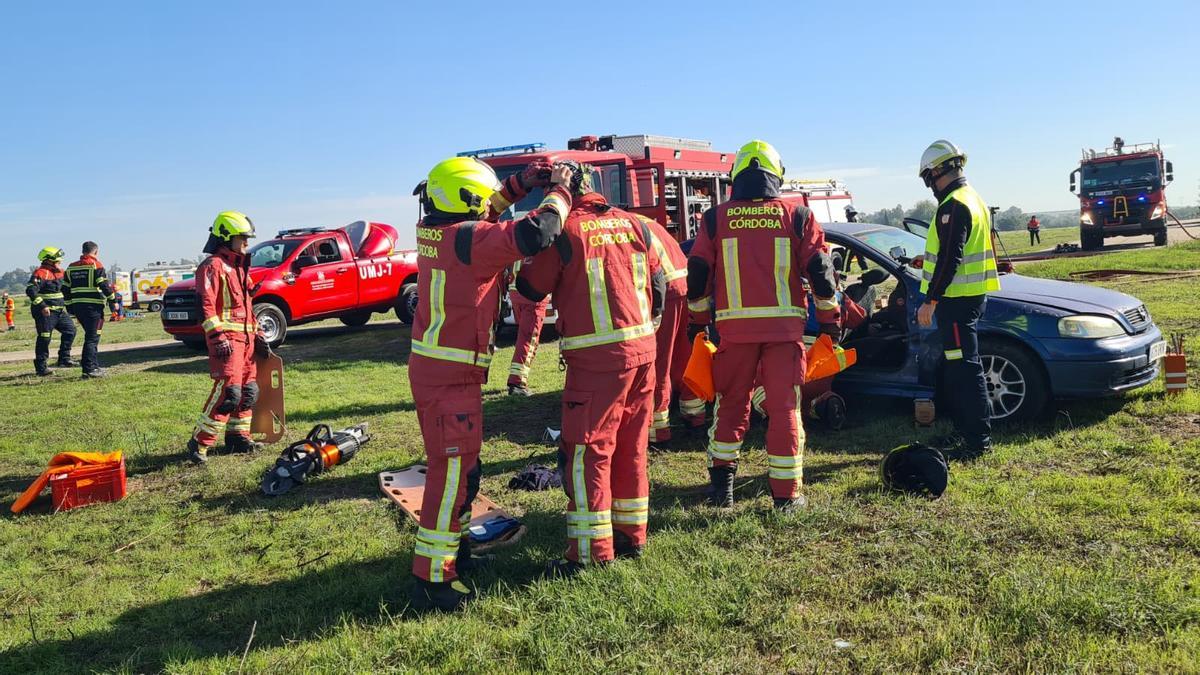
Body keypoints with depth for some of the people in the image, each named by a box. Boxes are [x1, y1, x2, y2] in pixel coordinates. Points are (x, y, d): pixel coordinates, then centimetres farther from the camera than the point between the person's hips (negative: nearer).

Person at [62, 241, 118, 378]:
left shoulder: (71, 268, 15)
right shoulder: (96, 265, -5)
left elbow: (66, 290, 16)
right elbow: (104, 285, -12)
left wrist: (70, 308, 21)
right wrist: (113, 301, -3)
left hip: (77, 306, 7)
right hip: (93, 306, -7)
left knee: (91, 336, 18)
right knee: (92, 338, -6)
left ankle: (94, 366, 22)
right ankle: (89, 369, -10)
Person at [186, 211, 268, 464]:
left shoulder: (238, 267, 22)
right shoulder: (213, 266, -8)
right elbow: (205, 305, -16)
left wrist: (257, 336, 21)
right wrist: (218, 337, -23)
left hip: (245, 338, 10)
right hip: (226, 339, -10)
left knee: (248, 390, 12)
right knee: (228, 391, -16)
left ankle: (238, 437, 23)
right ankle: (199, 444, -9)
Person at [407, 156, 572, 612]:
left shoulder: (434, 229, 6)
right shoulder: (470, 240, -20)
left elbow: (481, 212, 24)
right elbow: (535, 233, -26)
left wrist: (523, 182, 15)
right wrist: (559, 192, -8)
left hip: (430, 367, 10)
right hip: (450, 376, -10)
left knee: (460, 467, 22)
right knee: (452, 472, -3)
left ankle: (452, 549, 37)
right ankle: (432, 578, 4)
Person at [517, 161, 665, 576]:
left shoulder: (565, 231, -9)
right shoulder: (633, 224, 9)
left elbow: (530, 289, -1)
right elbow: (658, 282, 14)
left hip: (597, 356, -7)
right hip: (643, 349, 7)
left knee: (586, 450, 1)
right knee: (632, 448, 15)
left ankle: (591, 550, 4)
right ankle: (631, 536, 25)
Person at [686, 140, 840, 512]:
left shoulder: (716, 219, 4)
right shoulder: (797, 216, 3)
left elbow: (698, 275, 6)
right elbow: (820, 271, 1)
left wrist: (699, 320, 18)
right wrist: (829, 318, 11)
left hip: (734, 327, 1)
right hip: (784, 327, 0)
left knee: (730, 404, 15)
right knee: (784, 408, 5)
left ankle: (721, 480, 18)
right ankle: (786, 494, 10)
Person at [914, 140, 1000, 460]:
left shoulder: (953, 206, -17)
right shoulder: (974, 199, 17)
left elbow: (949, 259, -22)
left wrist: (930, 301, -19)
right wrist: (930, 259, 30)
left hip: (956, 298, -11)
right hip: (972, 294, 11)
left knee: (965, 369, -6)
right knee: (958, 368, 17)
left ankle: (979, 439, -2)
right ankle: (965, 431, 25)